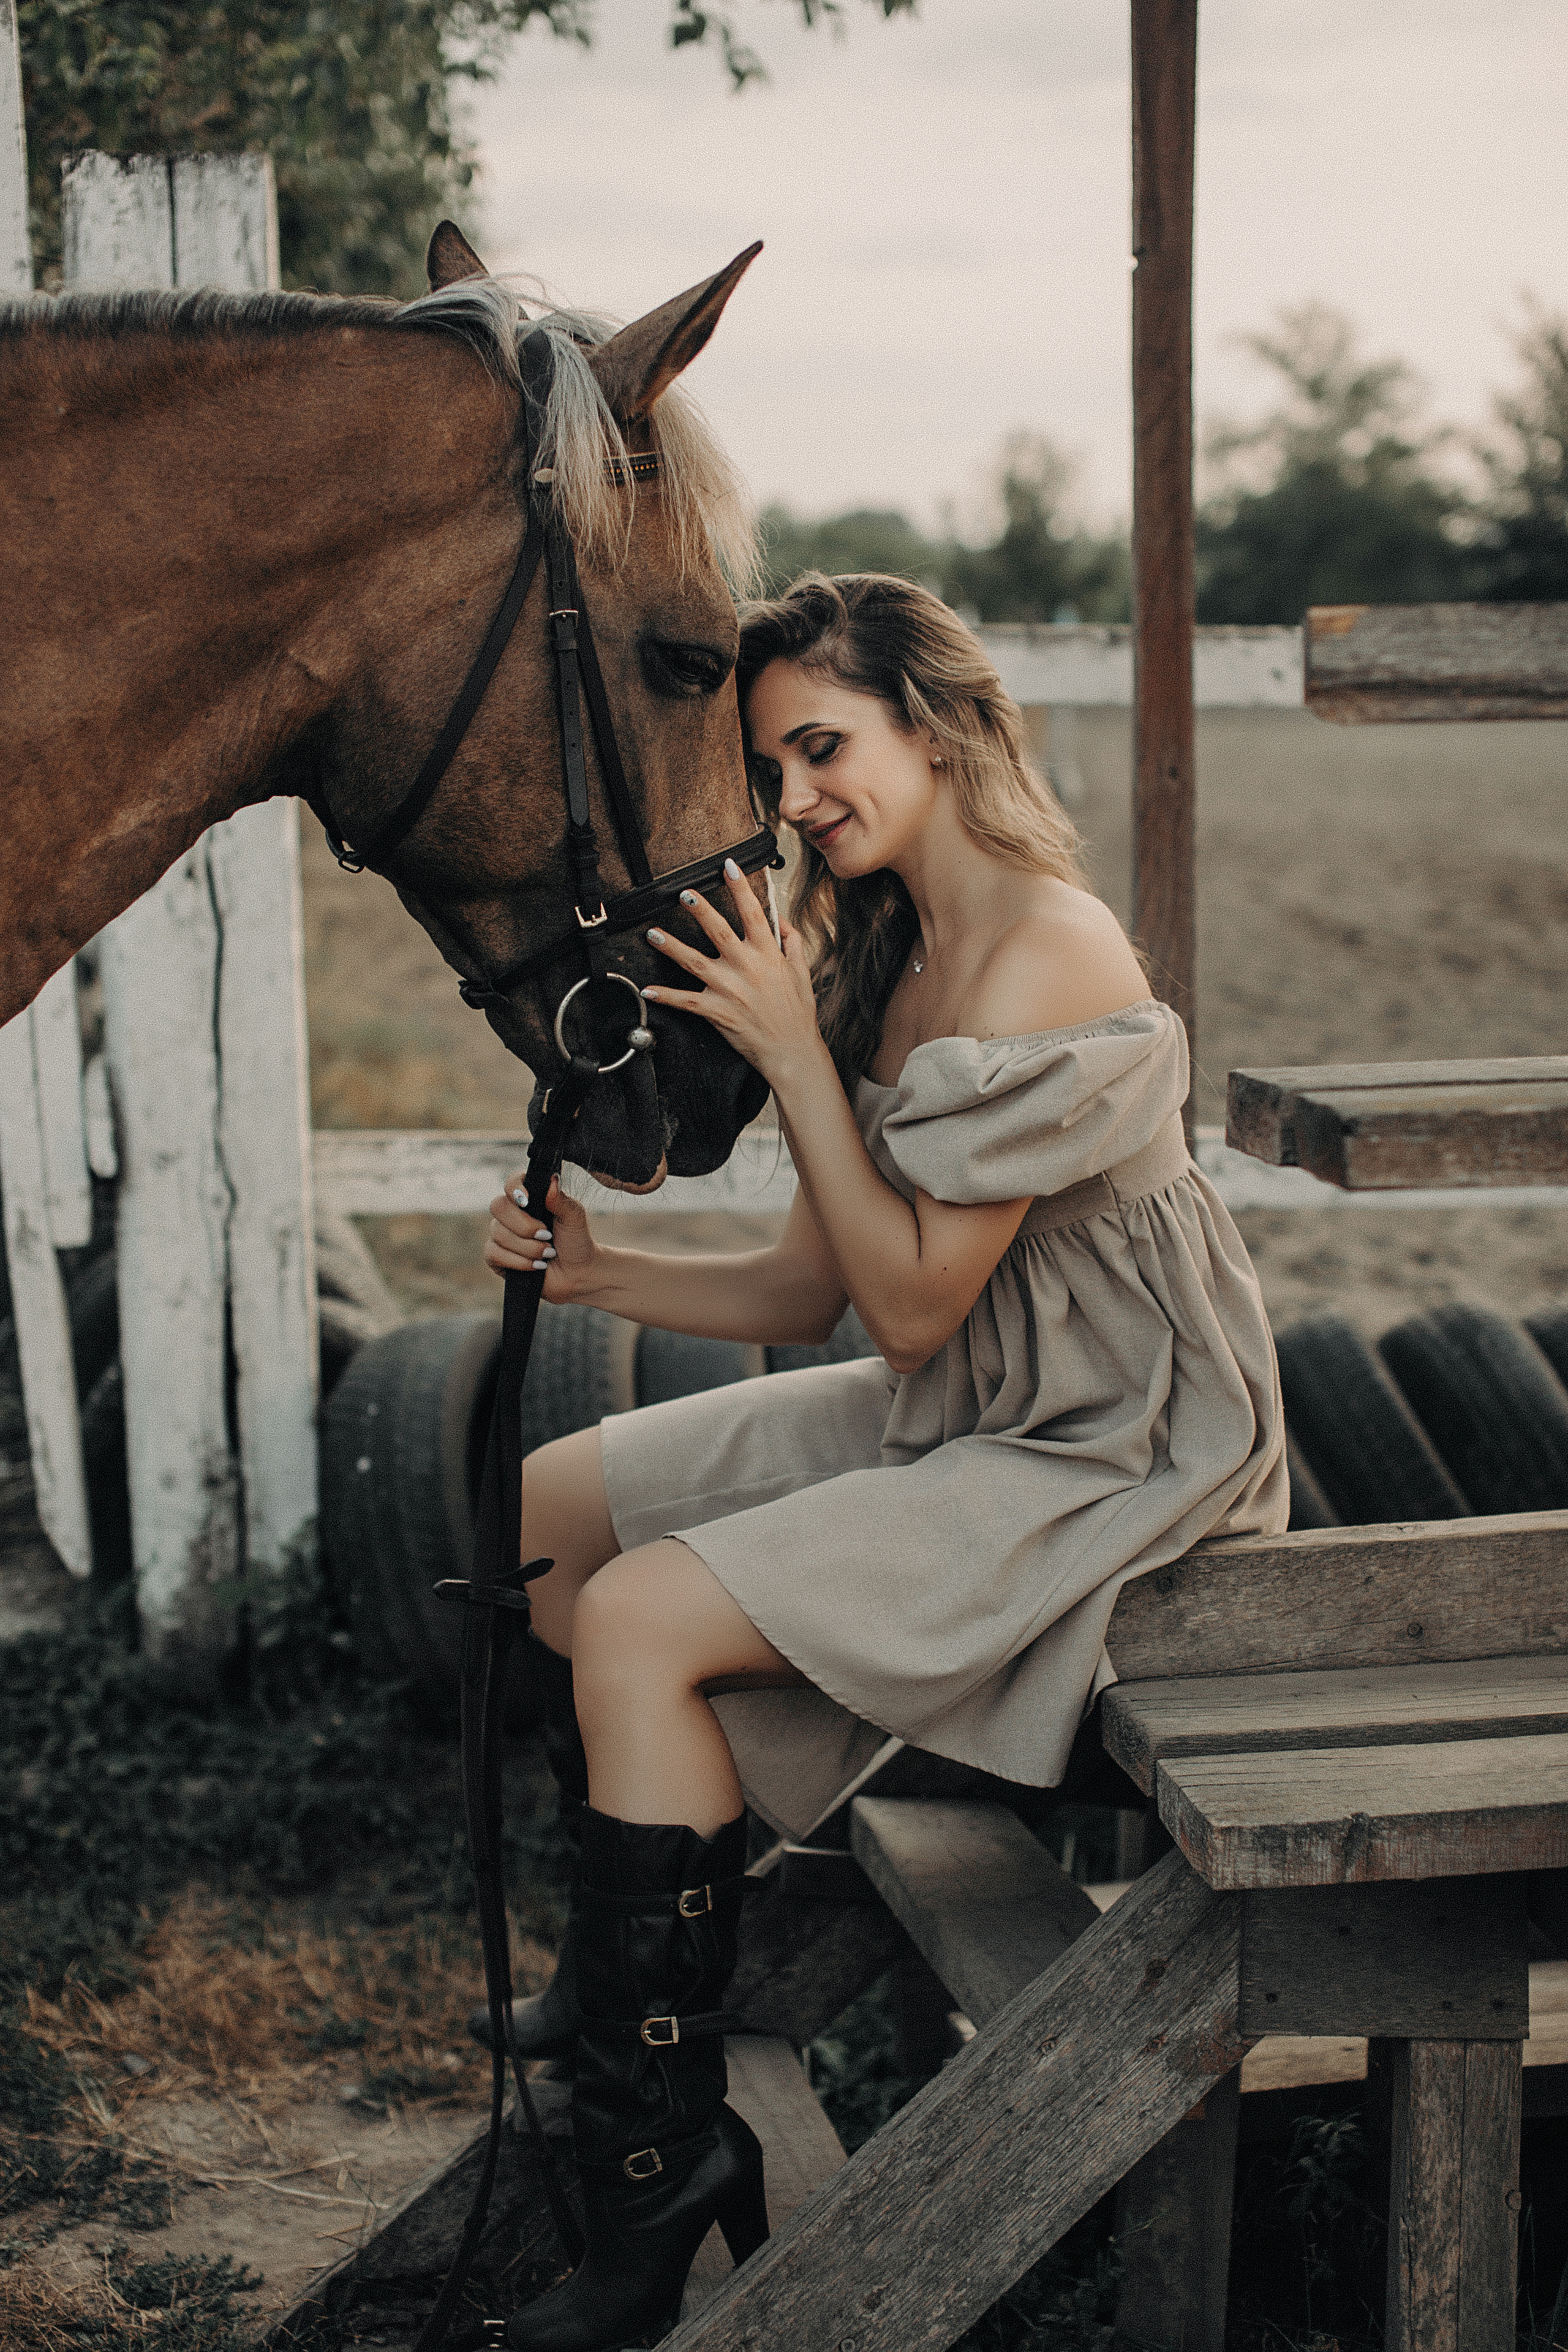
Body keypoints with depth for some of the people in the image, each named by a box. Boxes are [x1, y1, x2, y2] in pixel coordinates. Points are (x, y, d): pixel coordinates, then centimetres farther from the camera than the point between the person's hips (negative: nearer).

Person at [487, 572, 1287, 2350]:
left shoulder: (1042, 955, -22)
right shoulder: (884, 950, 7)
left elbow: (913, 1302, -22)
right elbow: (810, 1289, 7)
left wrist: (792, 1053, -21)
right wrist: (596, 1270, -6)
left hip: (1098, 1457, -10)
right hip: (948, 1417, 10)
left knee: (643, 1621, -22)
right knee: (551, 1510, 11)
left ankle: (657, 2187, -10)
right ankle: (636, 1954, 27)